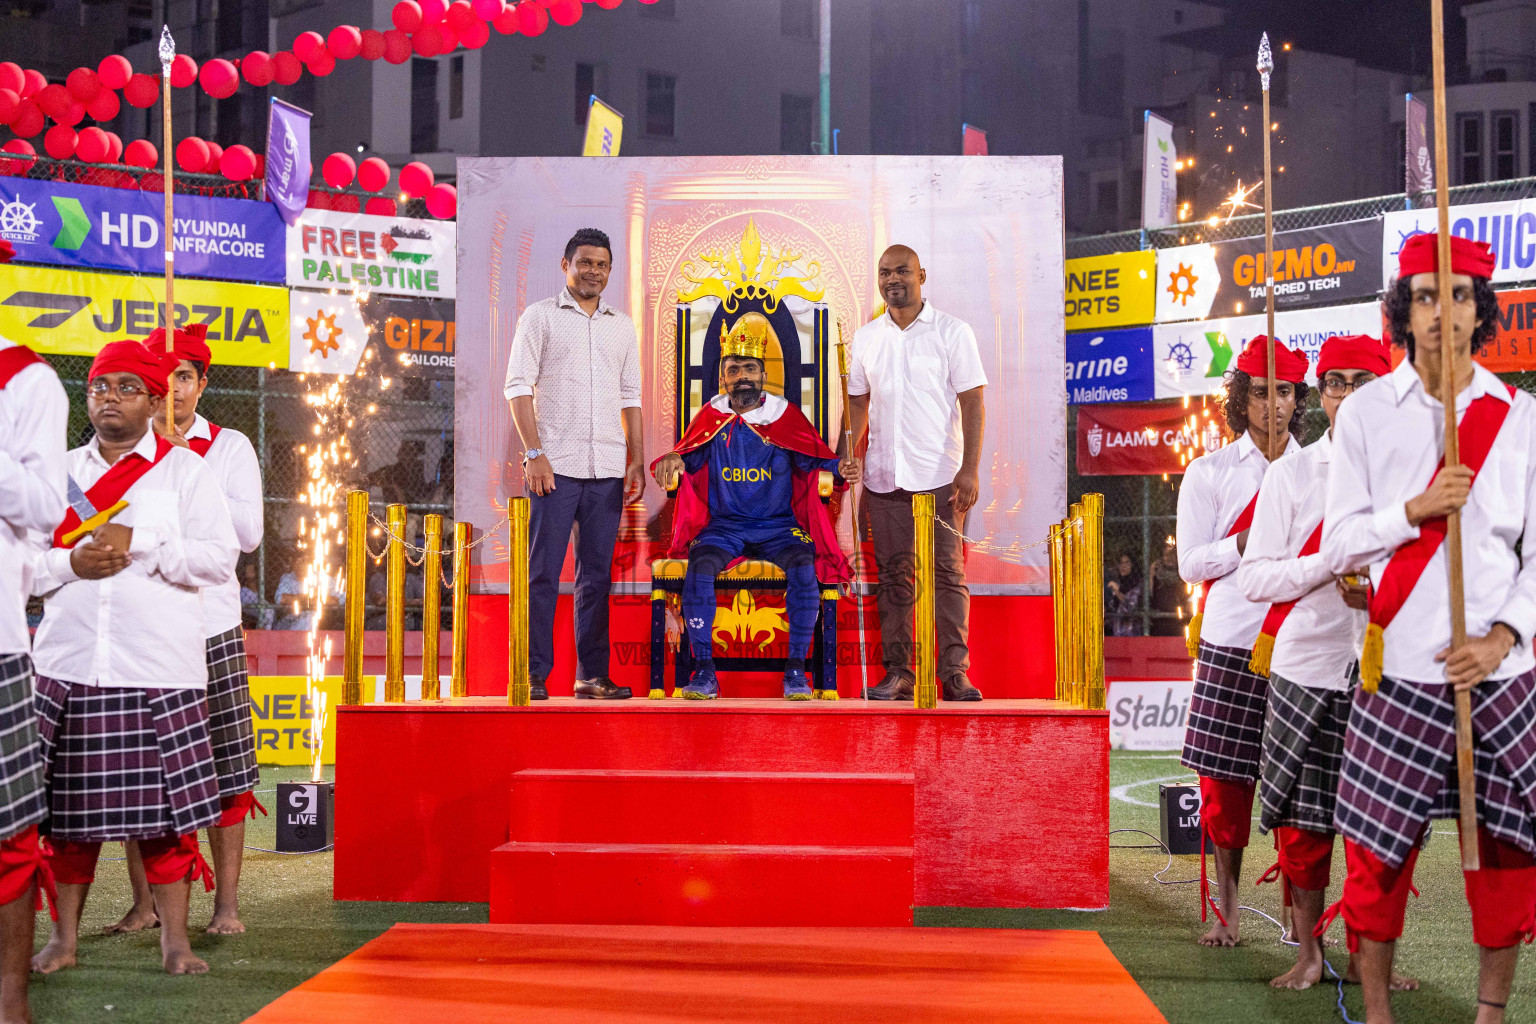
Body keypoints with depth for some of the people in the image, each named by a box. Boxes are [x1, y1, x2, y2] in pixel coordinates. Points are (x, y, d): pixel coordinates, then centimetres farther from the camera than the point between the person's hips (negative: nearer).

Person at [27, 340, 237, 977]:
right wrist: (70, 563, -7)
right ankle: (64, 938, 15)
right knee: (68, 806, 3)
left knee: (165, 802, -3)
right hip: (67, 664, 3)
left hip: (160, 671, -3)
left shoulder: (185, 469, 6)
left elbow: (220, 558, -4)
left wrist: (138, 542, -11)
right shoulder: (59, 470, 16)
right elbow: (20, 562, 13)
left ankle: (174, 939, 6)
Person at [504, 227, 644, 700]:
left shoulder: (622, 326, 17)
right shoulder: (540, 316, 4)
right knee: (543, 572, -4)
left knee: (597, 573, 6)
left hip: (607, 467, 4)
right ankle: (535, 675, 0)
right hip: (555, 465, -4)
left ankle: (592, 674, 11)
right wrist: (534, 452, -11)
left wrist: (637, 459, 10)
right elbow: (518, 386, -2)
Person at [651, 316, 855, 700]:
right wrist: (673, 460, -15)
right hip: (725, 524, 1)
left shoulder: (786, 415, 6)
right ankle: (704, 671, -23)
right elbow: (690, 455, 8)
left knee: (803, 566, -31)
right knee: (700, 565, -30)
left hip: (779, 524, -1)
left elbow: (815, 457, 2)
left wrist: (839, 468, -20)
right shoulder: (712, 416, 9)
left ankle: (795, 669, -21)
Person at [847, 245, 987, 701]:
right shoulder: (865, 338, 12)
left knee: (947, 572, -5)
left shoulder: (953, 332, 1)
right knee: (893, 574, 5)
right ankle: (897, 673, 9)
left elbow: (972, 403, -2)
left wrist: (970, 469, -10)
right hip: (883, 475, 4)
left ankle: (954, 671, -1)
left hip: (940, 475, -4)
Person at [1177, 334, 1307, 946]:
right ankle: (1225, 907, 15)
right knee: (1225, 779, 2)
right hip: (1231, 643, -1)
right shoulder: (1210, 473, 5)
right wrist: (1252, 540, -12)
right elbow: (1191, 563, 1)